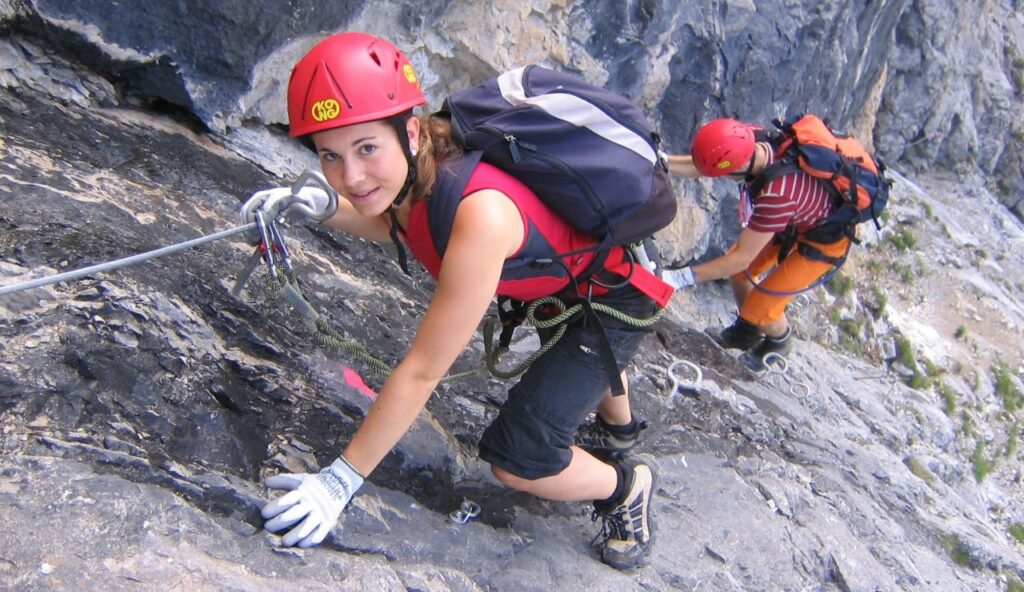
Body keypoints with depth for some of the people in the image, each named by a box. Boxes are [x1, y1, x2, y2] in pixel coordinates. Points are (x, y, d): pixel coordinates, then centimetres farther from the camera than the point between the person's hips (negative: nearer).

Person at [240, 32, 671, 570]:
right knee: (579, 345, 38)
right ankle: (618, 429, 70)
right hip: (567, 265, 8)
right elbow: (403, 228, 4)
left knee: (515, 457, -17)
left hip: (616, 294, -8)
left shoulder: (479, 216, -43)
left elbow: (422, 371, -37)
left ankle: (627, 487, 14)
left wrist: (339, 479, -29)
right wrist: (323, 209, -15)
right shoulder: (413, 168, -21)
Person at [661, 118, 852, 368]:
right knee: (740, 272, 13)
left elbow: (741, 257, -35)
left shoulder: (777, 194, -45)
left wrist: (679, 277, -34)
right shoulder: (750, 139, -26)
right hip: (796, 217, 7)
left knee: (759, 309, -2)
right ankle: (747, 331, 42)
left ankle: (780, 340, 34)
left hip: (823, 240, -7)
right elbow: (699, 167, -10)